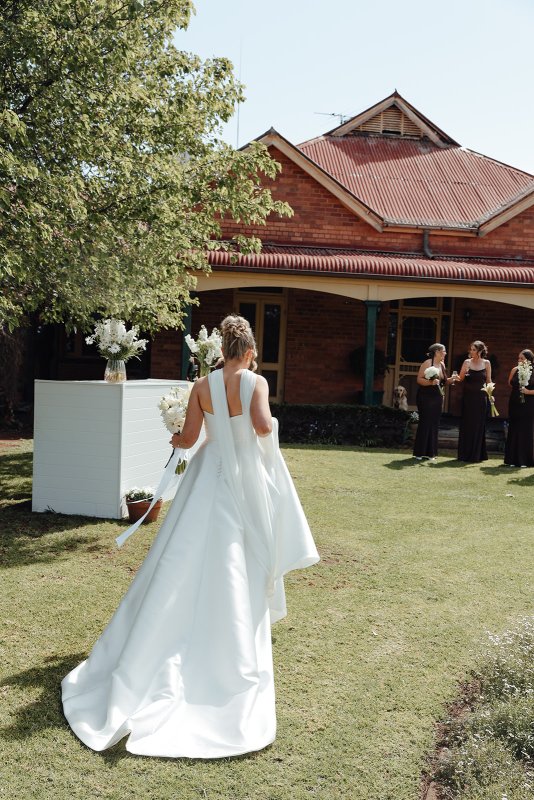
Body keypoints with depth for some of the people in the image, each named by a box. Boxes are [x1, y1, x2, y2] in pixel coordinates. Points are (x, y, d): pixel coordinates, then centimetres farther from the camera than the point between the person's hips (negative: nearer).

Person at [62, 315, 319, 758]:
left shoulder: (203, 385, -2)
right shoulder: (256, 382, -9)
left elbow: (189, 437, -2)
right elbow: (263, 427, -24)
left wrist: (174, 439, 20)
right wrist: (271, 425, -1)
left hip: (209, 479, 2)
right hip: (246, 479, -2)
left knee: (186, 563, 9)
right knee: (238, 570, 9)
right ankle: (233, 651, 20)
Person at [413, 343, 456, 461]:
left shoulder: (442, 364, 12)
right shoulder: (427, 363, -10)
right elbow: (419, 379, -14)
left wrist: (449, 380, 4)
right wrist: (431, 382, -29)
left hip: (438, 398, 7)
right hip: (425, 398, -7)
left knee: (434, 425, 6)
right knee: (424, 424, -5)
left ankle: (430, 452, 12)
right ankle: (419, 452, 2)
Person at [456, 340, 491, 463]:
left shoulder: (486, 363, 2)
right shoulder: (467, 362, 1)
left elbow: (488, 381, 6)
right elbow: (460, 379, -1)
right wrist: (464, 371, -20)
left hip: (480, 398, 0)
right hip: (468, 397, 0)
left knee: (478, 426, 3)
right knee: (466, 425, 4)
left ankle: (475, 455, 11)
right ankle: (464, 454, 12)